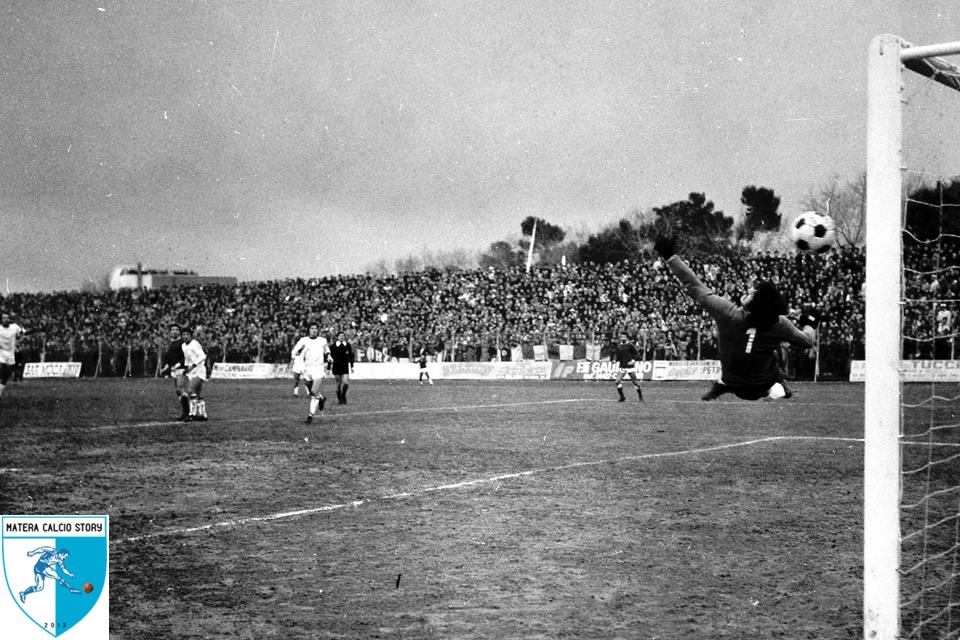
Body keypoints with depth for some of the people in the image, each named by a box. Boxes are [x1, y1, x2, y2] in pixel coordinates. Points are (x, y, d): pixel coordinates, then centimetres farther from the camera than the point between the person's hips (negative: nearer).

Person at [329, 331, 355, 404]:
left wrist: (352, 366, 11)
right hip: (336, 367, -1)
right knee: (338, 383, 5)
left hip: (345, 367, 1)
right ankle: (339, 399, 19)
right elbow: (329, 357, 2)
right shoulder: (333, 346, -3)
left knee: (346, 383, -11)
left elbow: (351, 356, 11)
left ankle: (343, 395, 15)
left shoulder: (347, 345, 2)